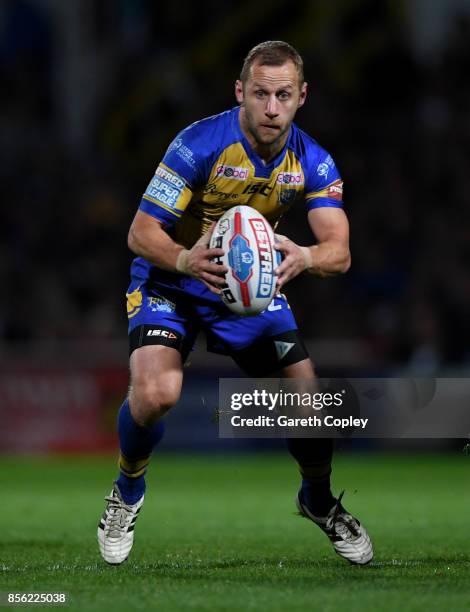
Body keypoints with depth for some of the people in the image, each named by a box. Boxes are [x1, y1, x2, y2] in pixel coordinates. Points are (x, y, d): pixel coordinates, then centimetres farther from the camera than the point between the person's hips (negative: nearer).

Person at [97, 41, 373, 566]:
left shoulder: (312, 162, -11)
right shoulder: (201, 143, -25)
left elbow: (339, 251, -19)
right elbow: (141, 232, -24)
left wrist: (304, 258, -44)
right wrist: (186, 259, -45)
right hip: (171, 283, -4)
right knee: (156, 391, -28)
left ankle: (318, 499, 26)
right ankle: (127, 493, 4)